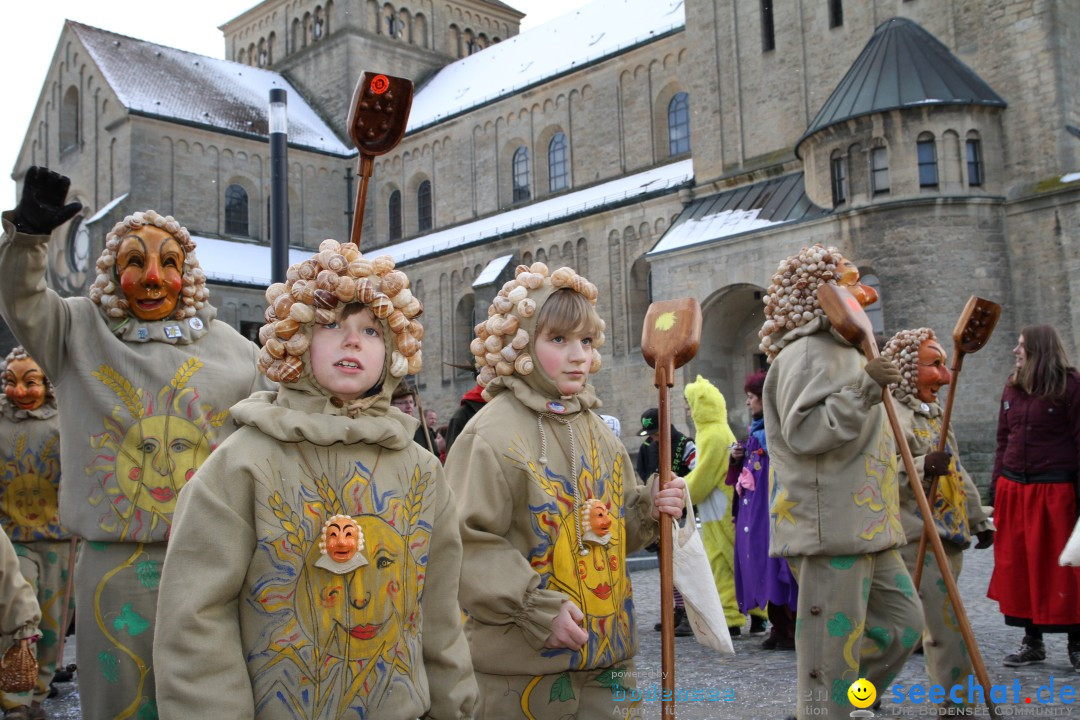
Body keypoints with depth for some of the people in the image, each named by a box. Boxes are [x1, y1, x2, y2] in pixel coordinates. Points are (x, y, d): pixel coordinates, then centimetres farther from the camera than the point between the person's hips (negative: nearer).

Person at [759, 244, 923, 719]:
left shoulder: (841, 352, 21)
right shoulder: (805, 353, -12)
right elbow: (803, 433, -24)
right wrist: (864, 388, -26)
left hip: (865, 525, 10)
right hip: (829, 528, -10)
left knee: (904, 622, 15)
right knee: (831, 647, -4)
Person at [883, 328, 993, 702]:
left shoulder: (933, 413, 19)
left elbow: (958, 473, 27)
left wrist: (979, 519, 29)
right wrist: (923, 467, -31)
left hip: (947, 535, 10)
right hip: (918, 539, -10)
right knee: (947, 627, -9)